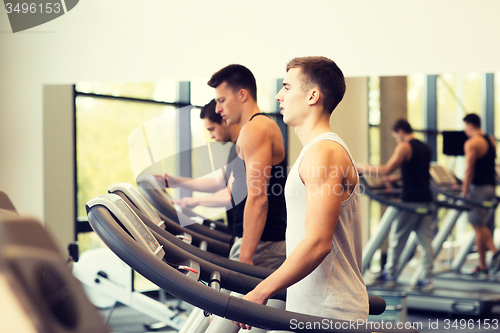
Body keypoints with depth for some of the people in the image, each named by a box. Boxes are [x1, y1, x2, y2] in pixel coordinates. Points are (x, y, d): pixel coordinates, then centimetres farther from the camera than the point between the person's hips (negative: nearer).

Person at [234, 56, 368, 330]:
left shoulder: (323, 153, -15)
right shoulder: (319, 150, 17)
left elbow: (318, 243, -24)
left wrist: (261, 293, -21)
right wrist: (268, 287, 21)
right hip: (311, 310, 10)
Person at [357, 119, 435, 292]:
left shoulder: (404, 147, -8)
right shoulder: (426, 148, 15)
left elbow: (386, 169, -13)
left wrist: (365, 168, -1)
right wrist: (397, 178, 35)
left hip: (411, 200, -7)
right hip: (426, 199, 7)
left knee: (396, 239, 6)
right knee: (426, 241, 6)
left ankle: (389, 275, 14)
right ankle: (427, 279, 5)